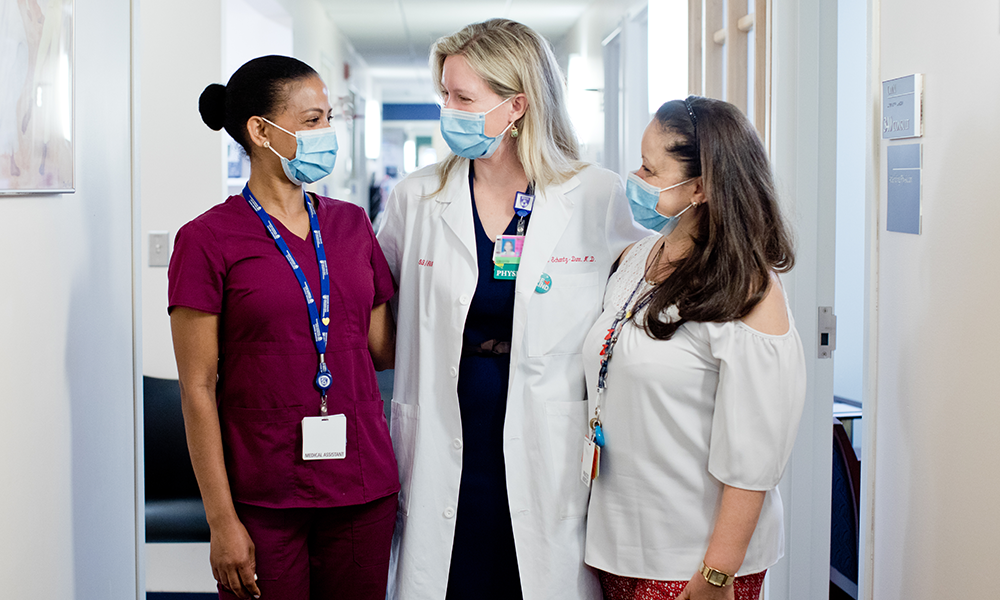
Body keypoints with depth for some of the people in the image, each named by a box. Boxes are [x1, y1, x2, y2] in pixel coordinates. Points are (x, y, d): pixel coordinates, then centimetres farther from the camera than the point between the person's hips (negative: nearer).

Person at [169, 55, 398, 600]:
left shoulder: (351, 224, 10)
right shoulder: (208, 239, -5)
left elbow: (385, 348, 12)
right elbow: (198, 389, -7)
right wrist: (221, 519, -10)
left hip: (363, 489, 4)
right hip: (262, 495, -4)